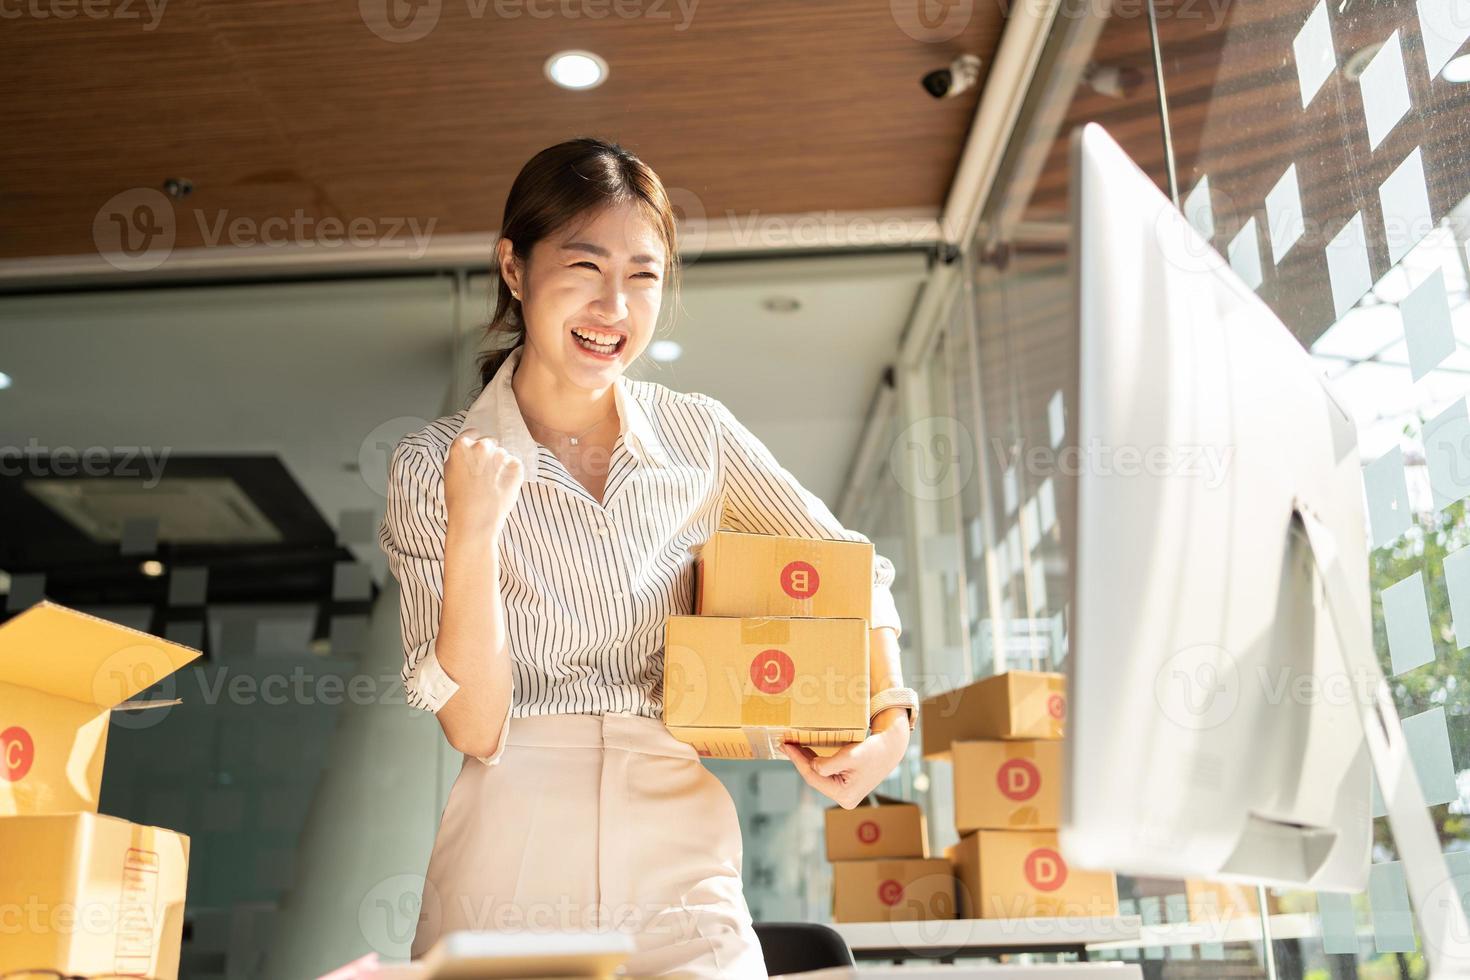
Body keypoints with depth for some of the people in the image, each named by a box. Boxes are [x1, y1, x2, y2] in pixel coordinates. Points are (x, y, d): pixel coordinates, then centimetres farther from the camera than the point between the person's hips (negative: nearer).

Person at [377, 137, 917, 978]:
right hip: (509, 883, -1)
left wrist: (890, 722, -7)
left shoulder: (698, 435, -1)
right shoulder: (434, 466, -5)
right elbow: (475, 729, -9)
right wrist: (472, 535, -21)